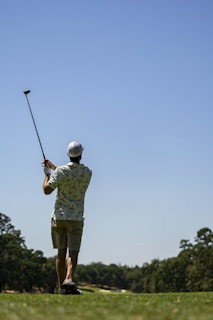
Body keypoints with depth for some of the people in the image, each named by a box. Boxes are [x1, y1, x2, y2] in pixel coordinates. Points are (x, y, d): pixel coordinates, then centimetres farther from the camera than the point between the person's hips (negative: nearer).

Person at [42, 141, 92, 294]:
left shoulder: (61, 171, -10)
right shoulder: (88, 172, 1)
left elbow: (47, 190, -5)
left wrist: (47, 174, 10)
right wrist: (53, 166, 25)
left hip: (59, 216, 0)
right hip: (76, 218, 0)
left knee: (61, 252, 8)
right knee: (73, 252, -4)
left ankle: (61, 286, 9)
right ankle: (69, 279, -26)